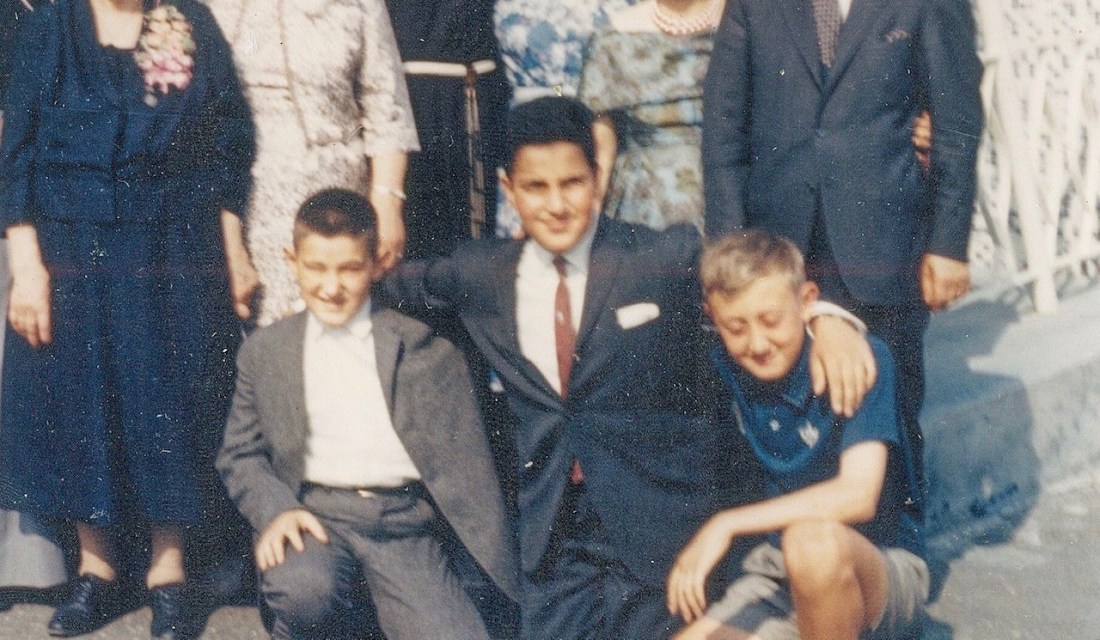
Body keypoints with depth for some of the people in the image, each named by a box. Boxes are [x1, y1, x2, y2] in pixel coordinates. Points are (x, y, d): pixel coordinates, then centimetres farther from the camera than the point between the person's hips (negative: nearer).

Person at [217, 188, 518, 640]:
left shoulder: (424, 348, 8)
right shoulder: (264, 351, 13)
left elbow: (466, 463, 8)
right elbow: (240, 455, 13)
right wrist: (276, 510, -8)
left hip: (404, 521, 0)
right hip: (314, 515, 0)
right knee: (305, 593, -33)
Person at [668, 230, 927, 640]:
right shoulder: (719, 371, -2)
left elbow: (857, 496, -27)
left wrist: (726, 525, -29)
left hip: (885, 570, -4)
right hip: (777, 576, 5)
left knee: (813, 538, -37)